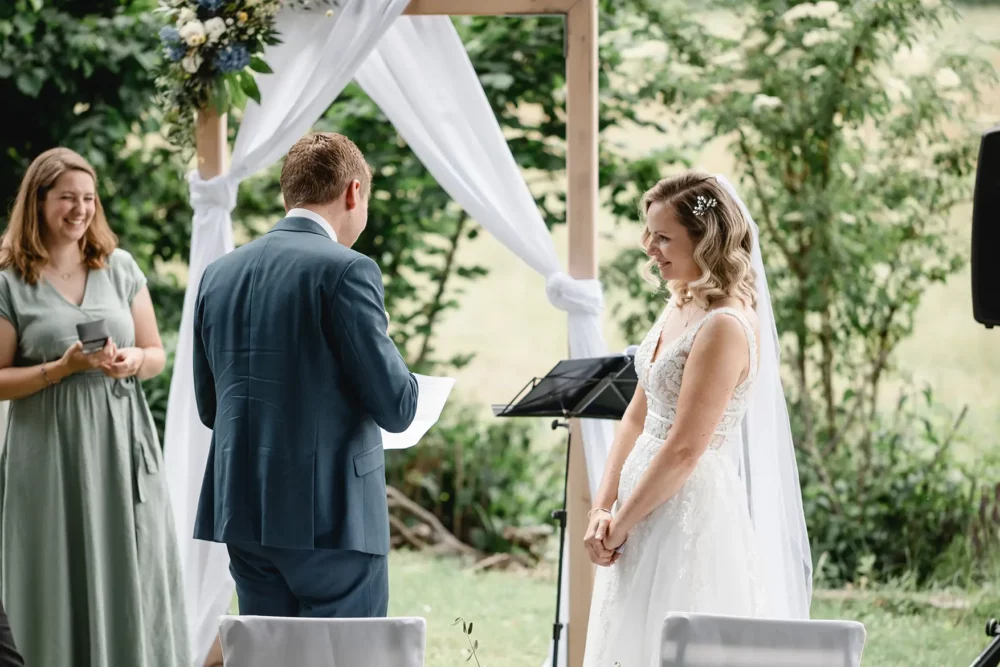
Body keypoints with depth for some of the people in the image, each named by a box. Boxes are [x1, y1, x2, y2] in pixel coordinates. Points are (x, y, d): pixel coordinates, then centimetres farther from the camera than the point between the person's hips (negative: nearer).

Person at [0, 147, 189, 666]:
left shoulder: (120, 268, 10)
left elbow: (156, 354, 15)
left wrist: (133, 361, -8)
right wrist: (63, 367, -15)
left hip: (122, 447, 3)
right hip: (51, 453, -3)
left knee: (132, 581, -1)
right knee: (61, 587, -4)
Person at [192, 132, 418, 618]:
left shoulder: (219, 274, 9)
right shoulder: (346, 271, -11)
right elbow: (396, 408, -11)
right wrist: (384, 346, 8)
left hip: (243, 514, 7)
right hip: (332, 519, -6)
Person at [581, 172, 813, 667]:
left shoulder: (724, 327, -19)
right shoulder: (679, 307, 9)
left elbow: (683, 450, -20)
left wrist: (619, 526, -13)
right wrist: (602, 508, 4)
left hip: (690, 509, -9)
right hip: (648, 503, 9)